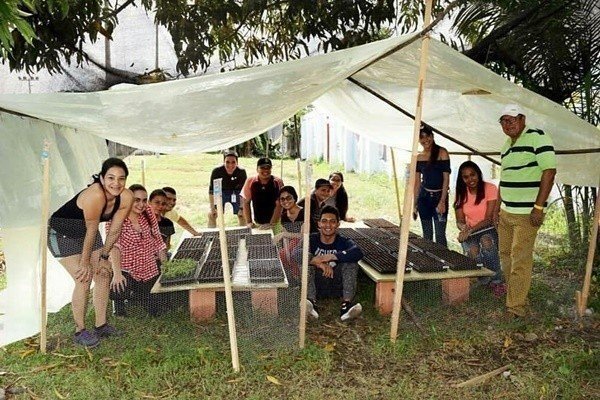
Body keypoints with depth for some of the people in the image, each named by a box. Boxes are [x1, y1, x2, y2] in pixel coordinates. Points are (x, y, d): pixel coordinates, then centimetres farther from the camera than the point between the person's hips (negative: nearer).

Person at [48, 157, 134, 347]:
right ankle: (80, 332, 4)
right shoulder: (95, 195, -38)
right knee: (84, 279, -13)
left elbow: (114, 230, -9)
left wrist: (103, 257, -5)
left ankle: (101, 325, 19)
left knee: (104, 274, 6)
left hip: (86, 233, 7)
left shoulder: (126, 197, -19)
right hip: (62, 233, -7)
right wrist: (85, 263, -19)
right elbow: (91, 231, -29)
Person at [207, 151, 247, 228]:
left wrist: (242, 208, -20)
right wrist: (212, 208, -21)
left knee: (242, 214, -5)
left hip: (235, 192, 0)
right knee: (212, 214, -9)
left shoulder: (241, 172, -29)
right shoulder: (217, 171, -30)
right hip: (221, 192, 0)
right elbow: (211, 190, -22)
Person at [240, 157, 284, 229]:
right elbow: (246, 203, 1)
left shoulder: (278, 182, -9)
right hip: (257, 224, 1)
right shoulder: (250, 182, -4)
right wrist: (249, 222, -5)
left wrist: (271, 224, -17)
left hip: (275, 223, -1)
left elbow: (279, 205, -11)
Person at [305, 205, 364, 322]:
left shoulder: (344, 242, -2)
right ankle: (311, 303, -42)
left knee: (351, 262, -21)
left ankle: (346, 305, -37)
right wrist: (319, 263, -40)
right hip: (315, 280, 0)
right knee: (307, 258, -24)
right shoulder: (311, 239, -3)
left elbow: (358, 252, -27)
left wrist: (330, 257, -35)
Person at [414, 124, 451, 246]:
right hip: (424, 196, 4)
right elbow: (417, 182, 10)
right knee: (427, 235, 8)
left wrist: (442, 201, -15)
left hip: (440, 196, -4)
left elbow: (446, 178, -8)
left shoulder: (442, 153, -5)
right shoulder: (419, 157, 7)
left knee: (440, 235, -7)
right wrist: (415, 205, 9)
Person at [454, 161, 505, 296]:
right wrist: (463, 227, -25)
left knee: (486, 241, -38)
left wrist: (471, 230, -30)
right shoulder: (461, 193, 3)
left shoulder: (490, 188, -9)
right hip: (469, 232, 2)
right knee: (473, 251, -32)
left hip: (488, 229, -2)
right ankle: (485, 279, -3)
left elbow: (489, 219, -15)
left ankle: (496, 280, -18)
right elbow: (459, 221, 1)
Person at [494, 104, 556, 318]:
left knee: (520, 258, -5)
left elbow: (549, 171, -15)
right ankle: (513, 295, 29)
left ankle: (517, 307, 3)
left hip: (527, 214, -8)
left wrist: (538, 207, -19)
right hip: (505, 212, 8)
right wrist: (497, 207, 18)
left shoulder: (537, 137, -9)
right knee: (505, 255, 14)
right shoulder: (506, 146, 15)